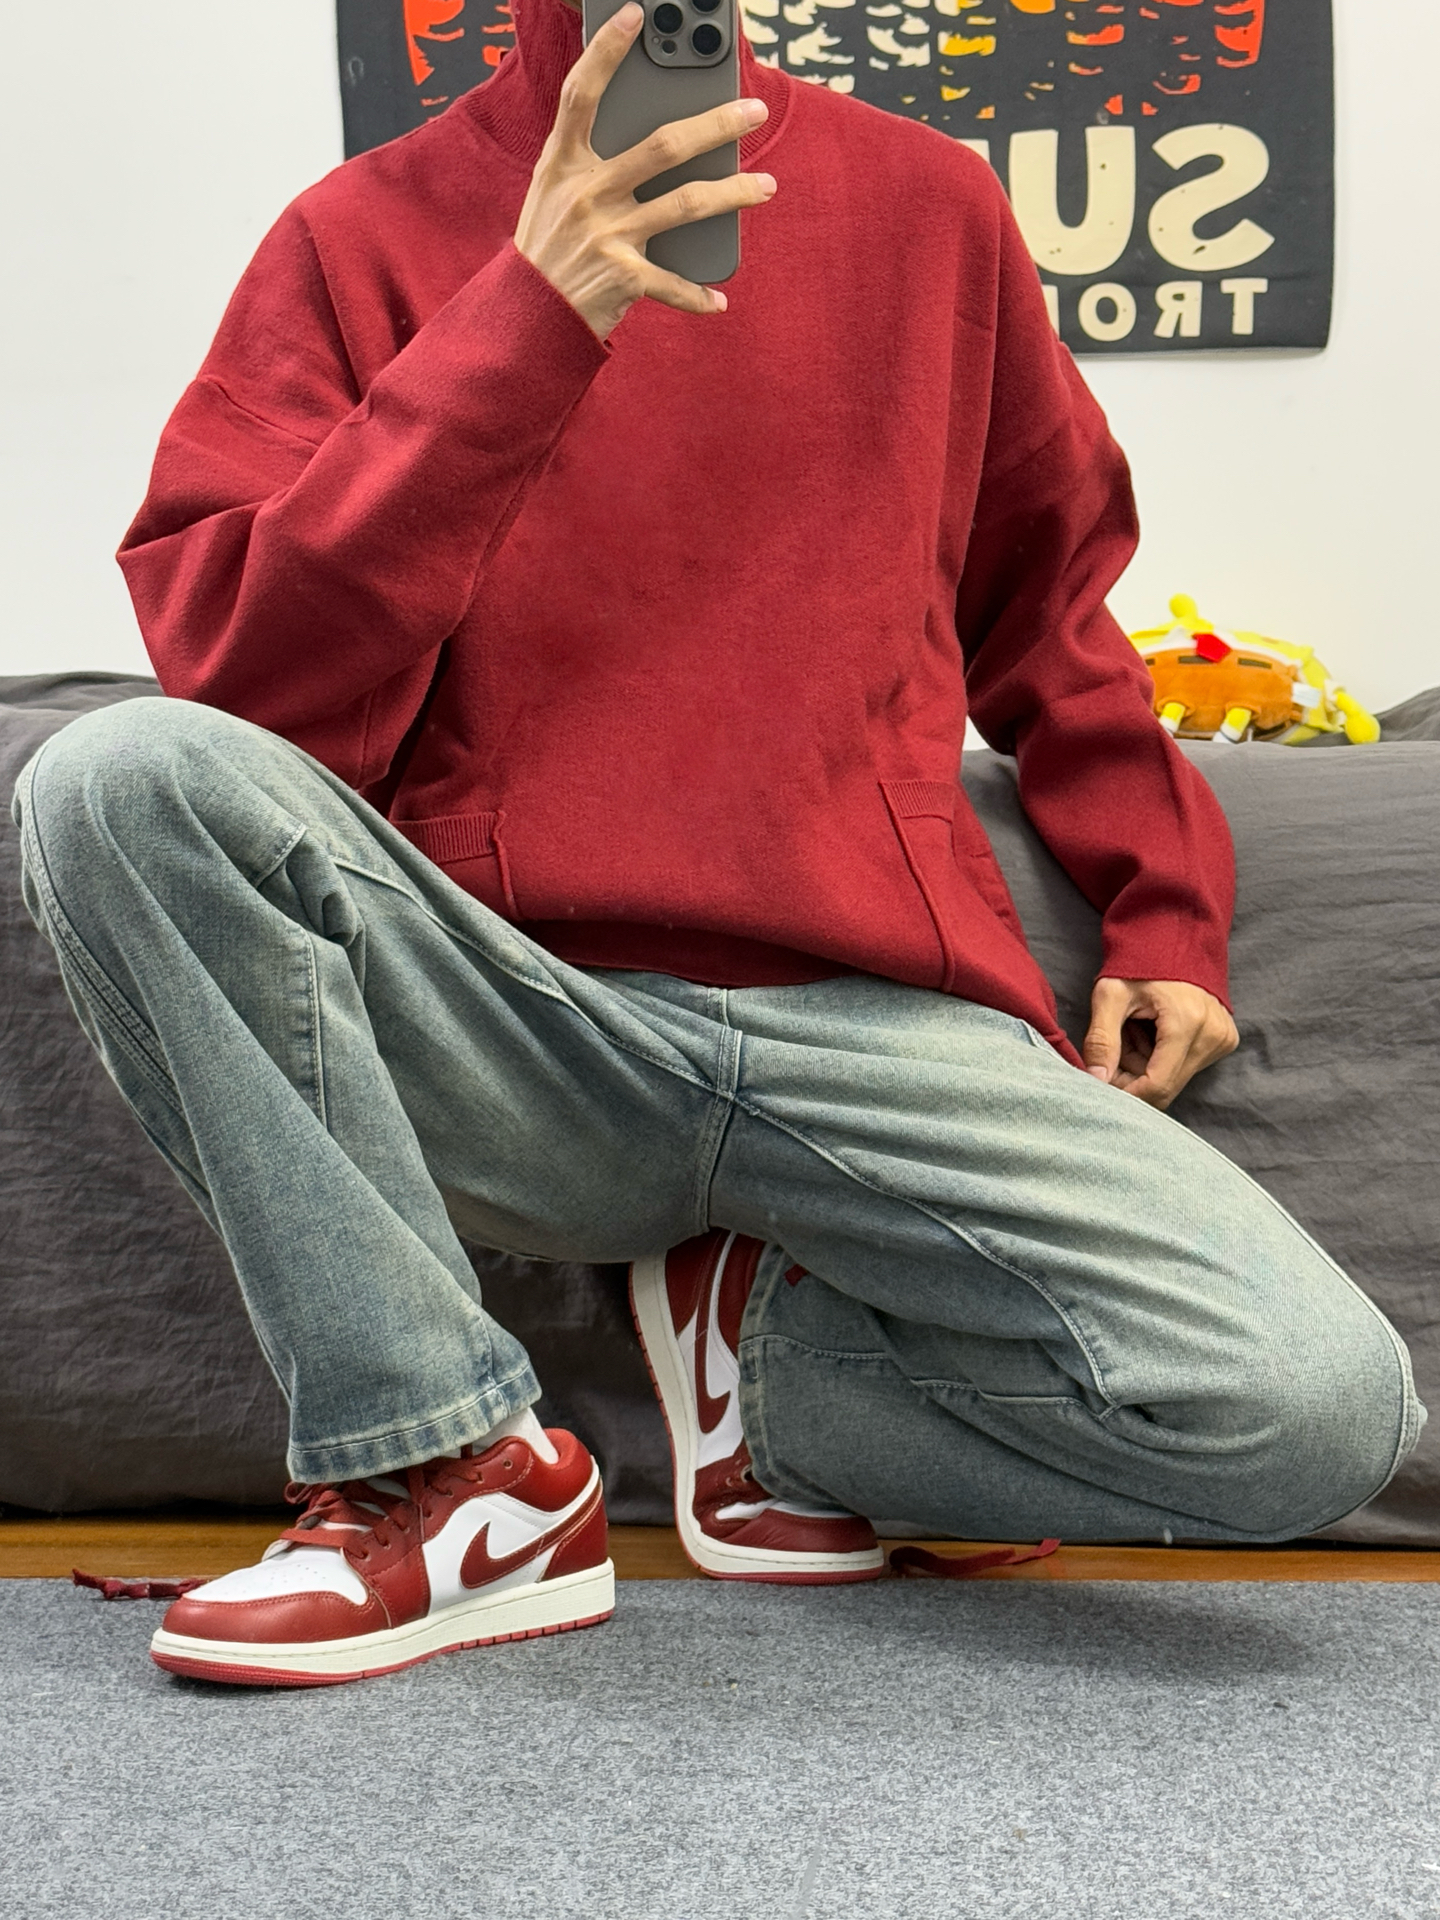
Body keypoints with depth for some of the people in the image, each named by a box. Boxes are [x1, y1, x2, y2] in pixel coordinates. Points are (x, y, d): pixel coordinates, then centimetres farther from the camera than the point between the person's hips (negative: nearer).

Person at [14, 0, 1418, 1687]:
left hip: (878, 1031, 1)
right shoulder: (363, 236, 6)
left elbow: (1044, 595, 25)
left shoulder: (924, 201, 13)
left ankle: (776, 1350, 7)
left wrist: (1163, 912, 13)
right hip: (506, 1026, 0)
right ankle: (454, 1459, -14)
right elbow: (242, 694, -8)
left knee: (1325, 1407, -20)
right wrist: (523, 326, -16)